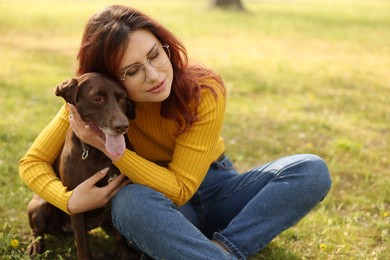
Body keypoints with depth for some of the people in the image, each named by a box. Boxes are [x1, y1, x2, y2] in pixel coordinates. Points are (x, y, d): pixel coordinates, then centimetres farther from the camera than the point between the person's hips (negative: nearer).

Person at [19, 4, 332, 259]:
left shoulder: (205, 91, -22)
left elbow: (180, 188, -23)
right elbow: (33, 162, -9)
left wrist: (111, 148, -35)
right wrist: (70, 200, -30)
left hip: (216, 190, 1)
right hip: (158, 208, -1)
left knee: (312, 171, -24)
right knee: (131, 200, -39)